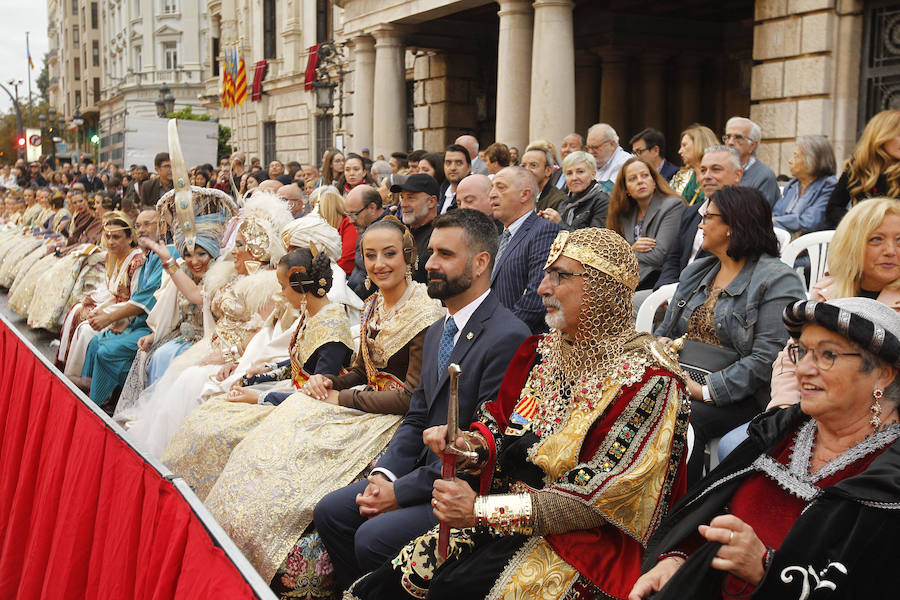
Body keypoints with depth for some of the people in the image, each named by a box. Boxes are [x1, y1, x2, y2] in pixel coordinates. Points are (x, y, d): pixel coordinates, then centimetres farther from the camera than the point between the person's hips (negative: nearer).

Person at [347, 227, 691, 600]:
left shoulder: (647, 379, -15)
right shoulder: (543, 351, 8)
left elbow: (599, 498, -19)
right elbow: (501, 424, 15)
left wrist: (482, 510, -20)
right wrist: (470, 444, -10)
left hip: (583, 540, -6)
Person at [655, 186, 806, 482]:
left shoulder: (778, 281, -6)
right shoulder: (696, 271, 19)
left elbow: (767, 358, -16)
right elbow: (665, 333, 19)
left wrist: (705, 390, -20)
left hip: (740, 399, -6)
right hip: (679, 382, 6)